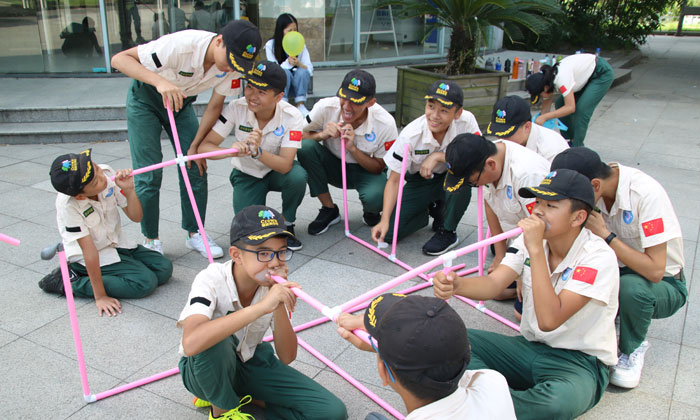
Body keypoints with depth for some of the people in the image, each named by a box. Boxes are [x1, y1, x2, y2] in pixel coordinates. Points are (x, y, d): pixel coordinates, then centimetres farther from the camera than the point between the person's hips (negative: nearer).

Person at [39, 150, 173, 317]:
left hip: (117, 244, 7)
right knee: (146, 282, -20)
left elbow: (135, 217, -8)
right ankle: (68, 282, -9)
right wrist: (100, 296, -24)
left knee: (164, 268, -4)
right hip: (92, 257, -7)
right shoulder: (67, 205, -31)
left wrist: (129, 190, -28)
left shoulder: (107, 173, -17)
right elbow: (89, 250, -27)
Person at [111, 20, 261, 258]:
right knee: (149, 175, -7)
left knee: (196, 167, -3)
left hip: (181, 102, 5)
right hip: (145, 98, -4)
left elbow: (215, 106, -7)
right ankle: (151, 239, 9)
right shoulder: (182, 45, -37)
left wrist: (195, 145, -9)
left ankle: (194, 233, 12)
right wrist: (161, 81, -51)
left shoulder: (233, 64, -21)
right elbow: (119, 59, -36)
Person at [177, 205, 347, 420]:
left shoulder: (274, 286, -15)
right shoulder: (211, 280, -28)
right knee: (215, 339, -40)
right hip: (206, 369, -2)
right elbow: (191, 343, -48)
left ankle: (240, 396, 1)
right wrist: (261, 306, -49)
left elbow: (287, 357, -15)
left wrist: (279, 307, -30)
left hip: (251, 362, 3)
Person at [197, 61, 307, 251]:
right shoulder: (237, 108, -23)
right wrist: (230, 151, -47)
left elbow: (285, 166, -33)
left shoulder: (292, 117, -25)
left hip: (276, 171, 0)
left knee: (297, 176, -35)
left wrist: (257, 152, -50)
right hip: (246, 174, 0)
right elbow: (204, 146, -26)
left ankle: (287, 224, -6)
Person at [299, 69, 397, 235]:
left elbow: (378, 168, -13)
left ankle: (370, 213, 8)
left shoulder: (385, 124, -23)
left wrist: (352, 148, -28)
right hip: (334, 167, 3)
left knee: (375, 196, -37)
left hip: (365, 171, -2)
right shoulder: (325, 108, -22)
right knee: (306, 147, -28)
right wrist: (322, 134, -31)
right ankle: (329, 209, -10)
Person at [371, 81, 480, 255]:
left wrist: (438, 156, -33)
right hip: (419, 182, 1)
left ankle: (448, 231, -13)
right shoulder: (410, 135, -25)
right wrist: (384, 220, -31)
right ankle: (433, 209, 15)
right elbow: (394, 180, -21)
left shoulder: (466, 121, -24)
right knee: (390, 232, -15)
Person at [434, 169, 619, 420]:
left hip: (581, 362, -5)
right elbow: (493, 284, -14)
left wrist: (536, 249, -32)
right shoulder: (530, 239, -1)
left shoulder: (599, 257, -20)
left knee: (559, 400, -40)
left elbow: (549, 320, -31)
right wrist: (456, 285, -35)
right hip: (529, 347, 6)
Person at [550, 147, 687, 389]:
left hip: (664, 284, -4)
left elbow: (655, 271, -31)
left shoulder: (647, 194, -28)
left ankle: (632, 349, -6)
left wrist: (604, 234, -30)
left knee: (631, 286, -38)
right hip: (619, 273, 4)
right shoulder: (591, 189, -13)